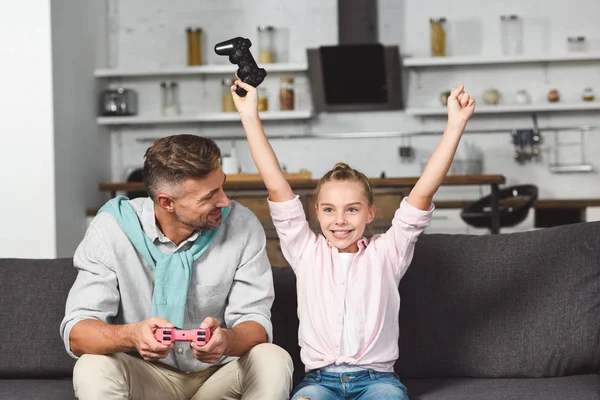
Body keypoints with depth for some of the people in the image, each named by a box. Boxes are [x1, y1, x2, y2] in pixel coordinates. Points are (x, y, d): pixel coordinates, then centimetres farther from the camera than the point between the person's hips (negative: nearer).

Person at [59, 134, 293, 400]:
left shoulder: (243, 226, -13)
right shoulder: (112, 229, -16)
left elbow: (255, 323, -14)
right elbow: (76, 333, -20)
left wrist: (227, 340, -39)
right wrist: (132, 336, -43)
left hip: (218, 375, 1)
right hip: (145, 378, -1)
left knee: (273, 362, -27)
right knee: (92, 369, -30)